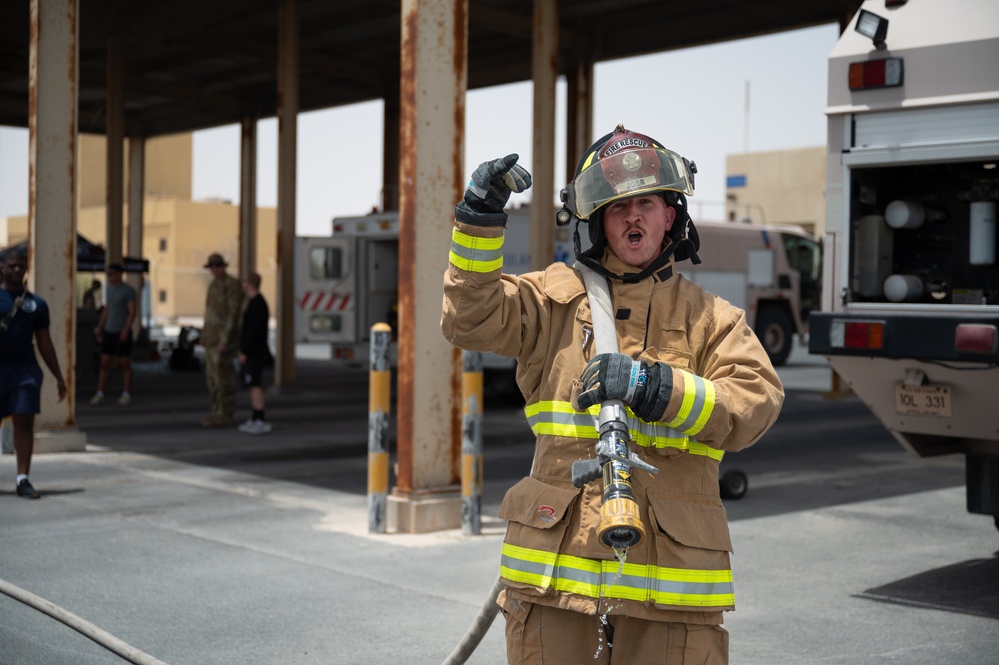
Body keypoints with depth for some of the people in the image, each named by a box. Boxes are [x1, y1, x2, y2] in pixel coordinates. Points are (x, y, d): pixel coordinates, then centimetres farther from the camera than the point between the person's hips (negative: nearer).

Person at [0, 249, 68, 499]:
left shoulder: (37, 304, 10)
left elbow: (44, 343, 14)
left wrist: (58, 377, 12)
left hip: (25, 368, 2)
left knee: (25, 422, -4)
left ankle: (22, 479, -2)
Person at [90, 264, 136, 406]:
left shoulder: (129, 291, -9)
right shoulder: (109, 289, 12)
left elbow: (132, 313, -14)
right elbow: (106, 310, 18)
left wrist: (125, 331, -22)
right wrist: (99, 328, 11)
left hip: (122, 333, -6)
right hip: (109, 332, 6)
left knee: (125, 364, 0)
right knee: (104, 363, 2)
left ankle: (126, 395, 8)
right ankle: (99, 395, 3)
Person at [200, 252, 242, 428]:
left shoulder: (233, 284, -13)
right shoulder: (214, 285, 17)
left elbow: (233, 314, -19)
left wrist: (225, 340, -24)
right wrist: (207, 338, 20)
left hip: (224, 336, -10)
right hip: (213, 335, 10)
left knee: (223, 376, -8)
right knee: (213, 375, 9)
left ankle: (224, 416, -4)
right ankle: (220, 414, 14)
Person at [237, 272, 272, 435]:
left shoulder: (257, 304, -17)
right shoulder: (253, 302, 15)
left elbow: (253, 331, -22)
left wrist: (244, 352, -22)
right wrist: (243, 350, 21)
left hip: (254, 353, -10)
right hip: (251, 352, 10)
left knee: (255, 385, -11)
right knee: (253, 385, 10)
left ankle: (261, 421, -12)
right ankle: (255, 420, 14)